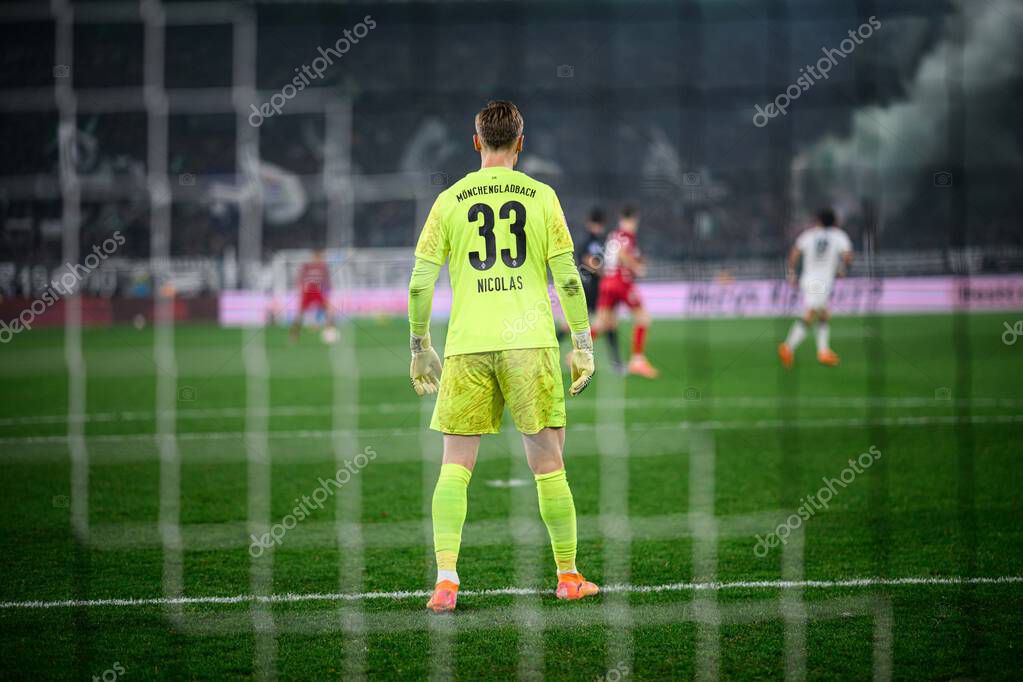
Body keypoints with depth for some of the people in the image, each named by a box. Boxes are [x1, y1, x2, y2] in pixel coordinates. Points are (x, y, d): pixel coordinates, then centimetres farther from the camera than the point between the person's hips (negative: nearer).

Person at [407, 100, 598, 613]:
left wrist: (420, 349, 14)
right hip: (529, 340, 0)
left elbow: (419, 283, 4)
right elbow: (567, 278, 1)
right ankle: (569, 577, 13)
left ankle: (446, 578, -8)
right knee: (548, 463, 7)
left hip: (467, 345, 0)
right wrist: (583, 345, 7)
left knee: (455, 465, 3)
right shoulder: (540, 196, 5)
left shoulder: (450, 200, 6)